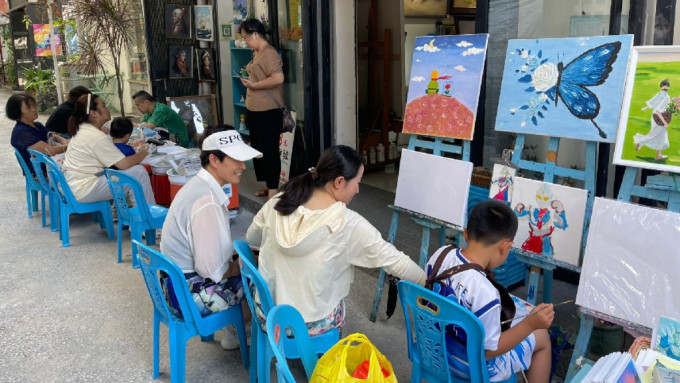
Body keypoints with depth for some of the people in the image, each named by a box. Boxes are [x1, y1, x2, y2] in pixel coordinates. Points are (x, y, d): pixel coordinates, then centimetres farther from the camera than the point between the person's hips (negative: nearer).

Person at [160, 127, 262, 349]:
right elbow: (213, 270, -26)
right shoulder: (207, 202, -28)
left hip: (179, 280, 9)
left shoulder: (199, 186, 3)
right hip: (190, 294, -9)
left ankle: (235, 332, 29)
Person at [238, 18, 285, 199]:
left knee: (269, 151, -4)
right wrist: (250, 71, 14)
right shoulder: (257, 53, 16)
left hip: (268, 112, -11)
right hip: (254, 110, 11)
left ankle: (273, 190, 4)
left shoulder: (269, 53, -16)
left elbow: (278, 78, -28)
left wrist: (253, 85, -20)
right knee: (258, 150, 17)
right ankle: (268, 186, 29)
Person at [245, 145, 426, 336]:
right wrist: (426, 281, 3)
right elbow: (394, 261, -13)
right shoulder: (349, 224, -20)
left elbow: (251, 238, 8)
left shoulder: (278, 203, -9)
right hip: (311, 325, -3)